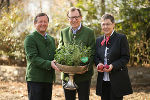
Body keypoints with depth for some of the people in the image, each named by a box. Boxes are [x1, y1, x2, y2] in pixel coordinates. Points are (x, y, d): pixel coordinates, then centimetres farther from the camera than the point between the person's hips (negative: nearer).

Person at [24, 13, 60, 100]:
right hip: (35, 79, -7)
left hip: (49, 79, 7)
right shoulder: (30, 39, -5)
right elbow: (32, 58, -16)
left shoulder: (51, 39, 19)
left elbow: (55, 56, 22)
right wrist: (49, 64, -27)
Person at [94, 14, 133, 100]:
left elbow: (126, 57, -7)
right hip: (103, 81, 5)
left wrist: (113, 66, -21)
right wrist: (99, 63, -7)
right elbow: (96, 57, 17)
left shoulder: (121, 38, -3)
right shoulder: (99, 40, 13)